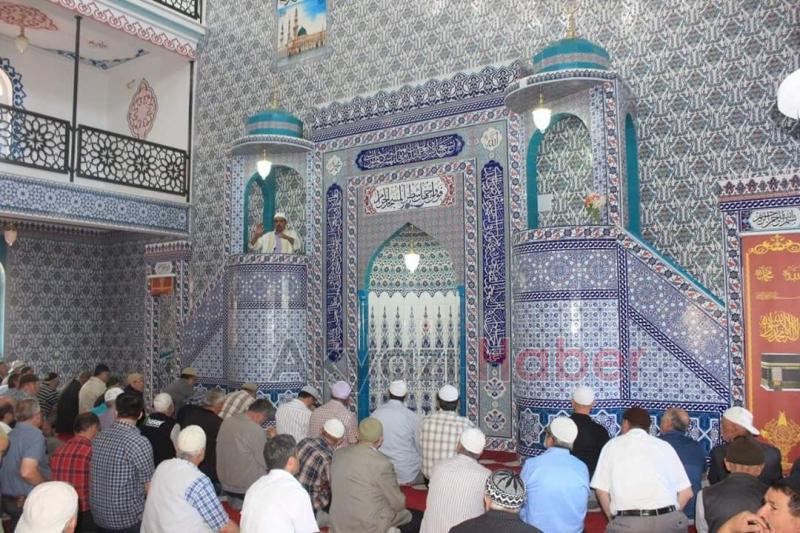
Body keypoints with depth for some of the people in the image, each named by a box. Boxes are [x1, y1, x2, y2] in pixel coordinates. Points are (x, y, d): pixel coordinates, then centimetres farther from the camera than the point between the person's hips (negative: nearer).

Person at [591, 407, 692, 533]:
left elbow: (602, 491, 7)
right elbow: (686, 492, 14)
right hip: (667, 520, 2)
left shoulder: (613, 444, 13)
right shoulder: (664, 445, 17)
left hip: (628, 523, -2)